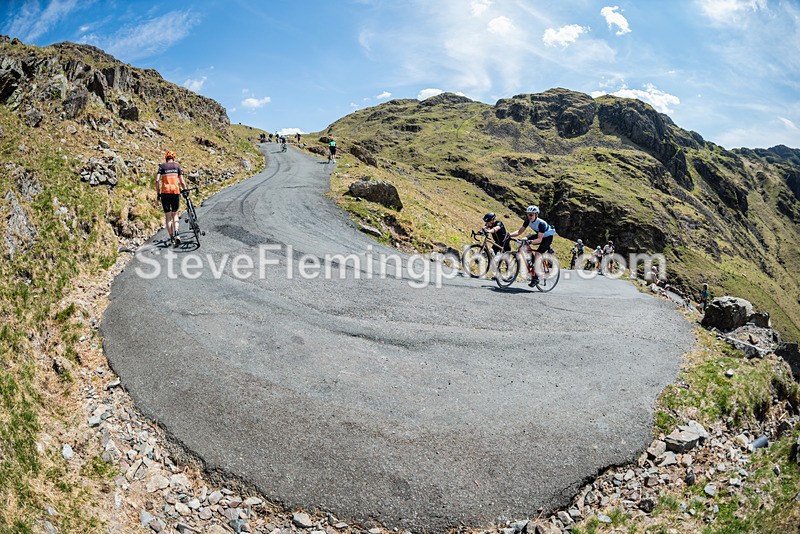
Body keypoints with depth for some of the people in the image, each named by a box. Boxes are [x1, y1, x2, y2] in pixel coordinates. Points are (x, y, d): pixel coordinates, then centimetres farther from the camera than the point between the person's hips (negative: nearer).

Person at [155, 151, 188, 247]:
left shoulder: (162, 166, 7)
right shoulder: (177, 166, 8)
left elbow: (157, 180, -4)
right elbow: (182, 181, 3)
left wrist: (157, 193, 3)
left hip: (165, 192, 0)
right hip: (175, 192, 0)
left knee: (167, 216, 7)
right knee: (175, 214, 12)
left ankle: (171, 237, 5)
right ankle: (176, 233, -9)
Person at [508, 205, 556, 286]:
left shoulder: (541, 223, -34)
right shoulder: (528, 221, -15)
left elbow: (539, 239, -37)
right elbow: (519, 232, -13)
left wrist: (530, 241, -54)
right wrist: (509, 235, -29)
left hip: (547, 237, -7)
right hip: (539, 235, 7)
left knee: (537, 254, -22)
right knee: (525, 242, -16)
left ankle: (535, 278, -15)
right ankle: (534, 263, 0)